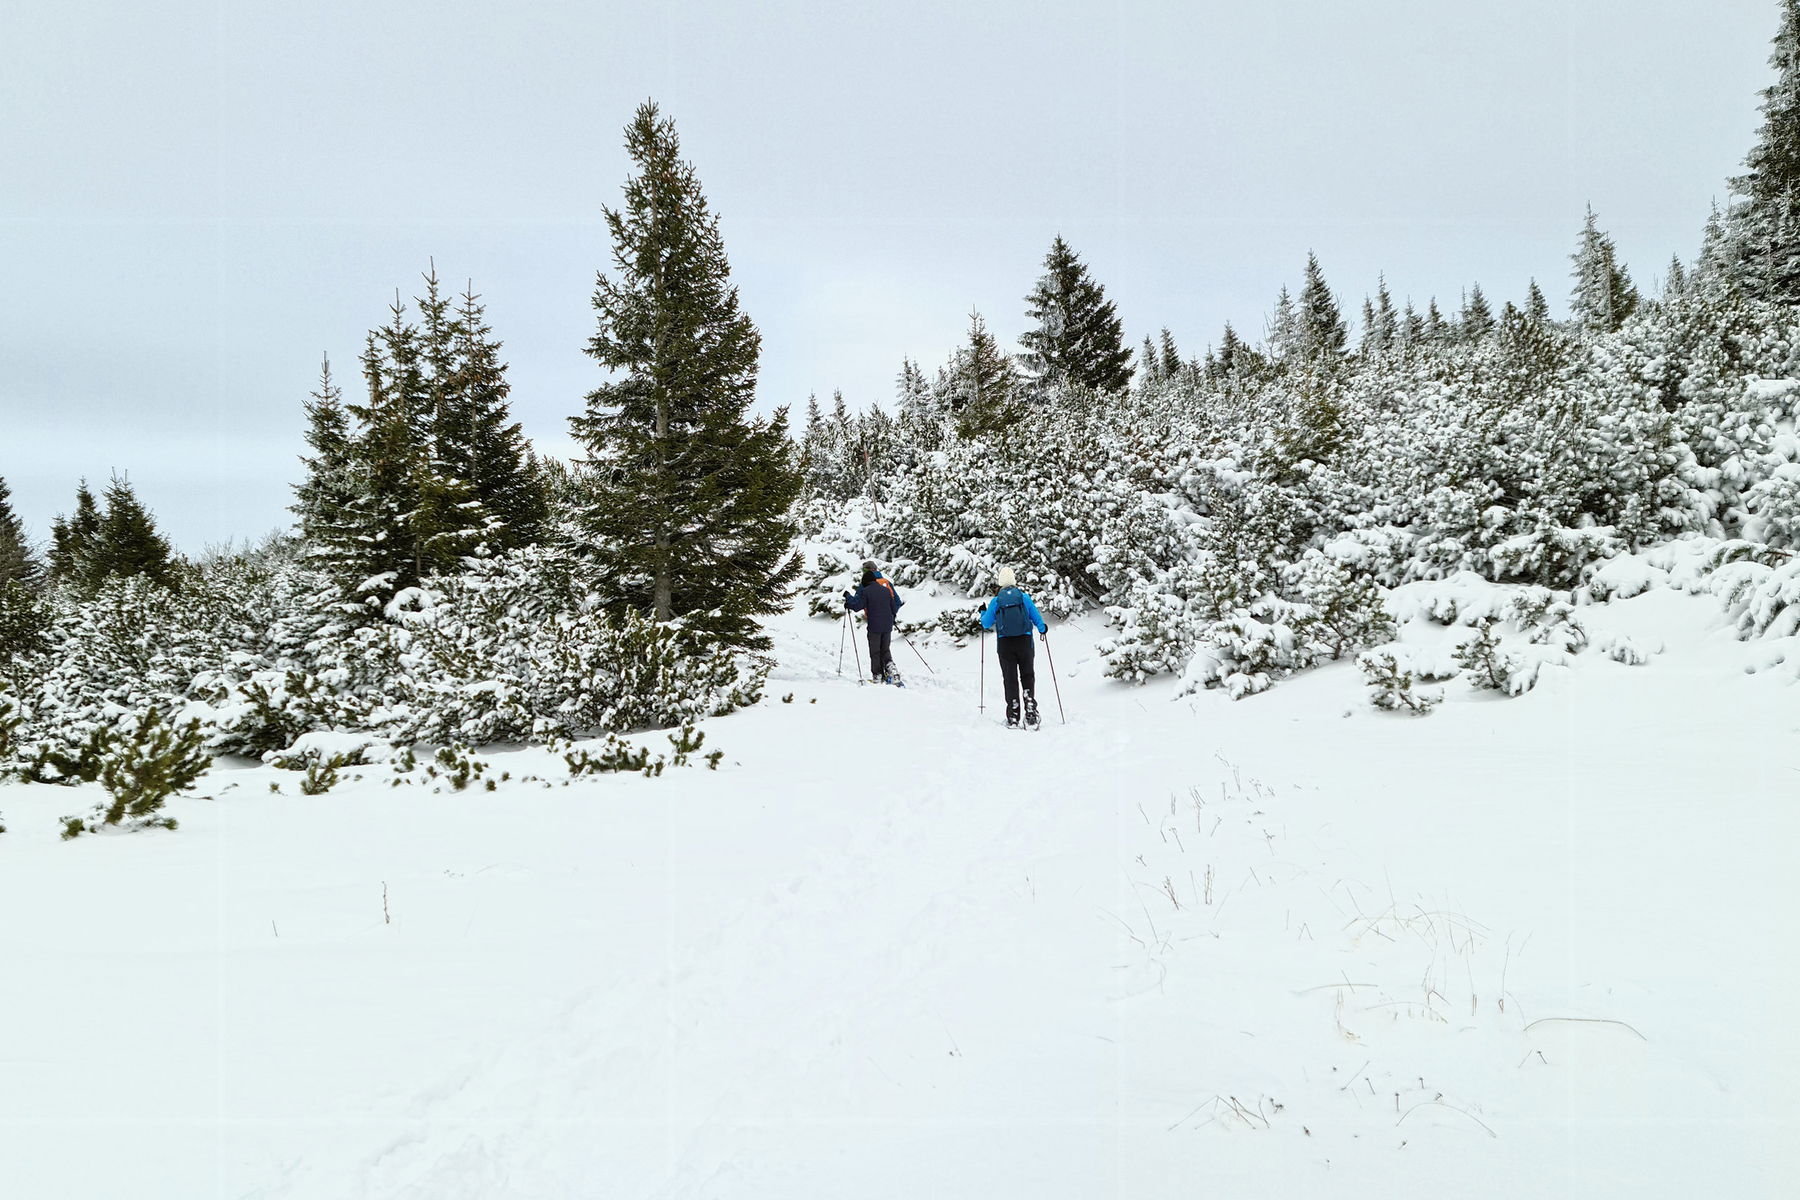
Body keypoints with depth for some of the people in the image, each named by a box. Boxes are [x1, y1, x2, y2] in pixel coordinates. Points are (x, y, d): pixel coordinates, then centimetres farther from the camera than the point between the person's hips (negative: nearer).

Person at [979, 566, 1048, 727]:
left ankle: (1013, 717, 2)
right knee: (1028, 677, 11)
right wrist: (1043, 629, 26)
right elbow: (1037, 618, 5)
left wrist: (983, 612, 27)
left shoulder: (995, 601, -1)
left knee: (1010, 679, 6)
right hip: (1025, 642, 0)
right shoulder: (1024, 598, 0)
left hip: (1005, 644, 0)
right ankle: (1031, 713, -2)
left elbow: (986, 624, 6)